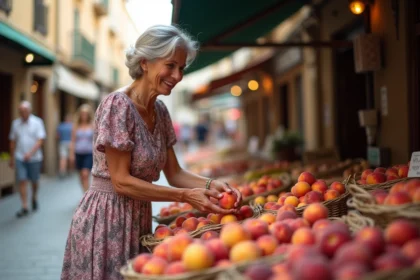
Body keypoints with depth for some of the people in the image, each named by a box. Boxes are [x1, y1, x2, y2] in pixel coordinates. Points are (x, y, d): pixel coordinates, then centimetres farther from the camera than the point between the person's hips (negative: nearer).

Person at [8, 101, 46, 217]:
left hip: (34, 158, -2)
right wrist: (12, 157, 13)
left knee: (34, 181, 11)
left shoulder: (37, 122, -5)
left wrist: (30, 153, -23)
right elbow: (13, 141, 12)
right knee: (22, 181, -7)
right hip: (20, 158, 2)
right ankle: (24, 207, -3)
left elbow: (40, 140, -11)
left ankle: (34, 198, 39)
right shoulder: (16, 123, 5)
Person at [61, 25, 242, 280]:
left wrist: (210, 184, -11)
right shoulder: (117, 105, -17)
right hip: (107, 219, -7)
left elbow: (174, 173, 8)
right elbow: (121, 181, -19)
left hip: (139, 219, 7)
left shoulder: (160, 111, 5)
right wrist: (186, 196, -22)